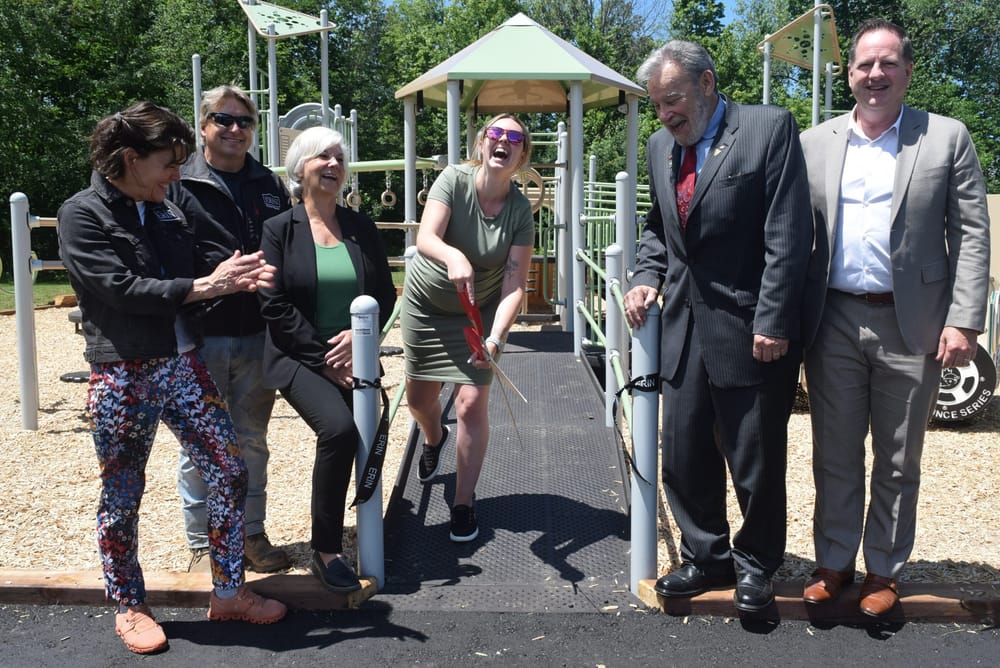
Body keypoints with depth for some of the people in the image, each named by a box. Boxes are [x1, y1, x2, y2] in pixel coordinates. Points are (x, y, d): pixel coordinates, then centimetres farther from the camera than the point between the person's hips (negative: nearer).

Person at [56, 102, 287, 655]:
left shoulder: (166, 213, 10)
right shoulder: (82, 215, -9)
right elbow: (121, 289, -19)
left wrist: (234, 280, -7)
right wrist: (205, 286, -18)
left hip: (183, 364, 6)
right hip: (122, 376, -6)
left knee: (230, 472, 6)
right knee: (122, 496, 8)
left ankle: (228, 592, 20)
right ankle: (128, 606, 27)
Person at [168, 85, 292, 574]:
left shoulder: (269, 185, 11)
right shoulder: (179, 184, -3)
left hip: (259, 335, 4)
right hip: (201, 335, -4)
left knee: (252, 440, 15)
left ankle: (252, 534, 29)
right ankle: (202, 545, 20)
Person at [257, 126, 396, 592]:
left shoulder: (362, 228, 11)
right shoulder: (278, 230, -1)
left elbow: (386, 294, 11)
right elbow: (274, 305, -7)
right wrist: (325, 359, -12)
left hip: (355, 357, 5)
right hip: (299, 360, -5)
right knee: (338, 428, -27)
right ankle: (326, 549, -11)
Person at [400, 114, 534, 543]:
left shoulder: (521, 210, -18)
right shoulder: (454, 179, -20)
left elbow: (514, 284, -24)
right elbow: (425, 238, -34)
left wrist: (496, 337, -40)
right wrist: (453, 257, -57)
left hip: (478, 314, -1)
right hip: (425, 304, 1)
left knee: (472, 403, -11)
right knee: (419, 398, 14)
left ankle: (464, 504, 7)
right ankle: (434, 440, 52)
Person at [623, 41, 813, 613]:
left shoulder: (769, 128, -8)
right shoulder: (661, 146, 12)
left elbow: (789, 234, -13)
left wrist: (773, 322, -17)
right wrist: (647, 277, 3)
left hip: (752, 332, -6)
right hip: (685, 327, 6)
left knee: (756, 461, 6)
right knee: (685, 456, 12)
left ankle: (755, 565, 28)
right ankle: (706, 558, 31)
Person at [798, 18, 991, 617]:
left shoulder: (947, 139, 1)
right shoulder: (815, 143, 7)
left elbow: (972, 235, -1)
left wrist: (964, 321, -9)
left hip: (911, 326, -1)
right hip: (834, 322, 2)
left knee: (898, 461, 10)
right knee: (835, 455, 11)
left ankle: (884, 572, 26)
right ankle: (834, 564, 27)